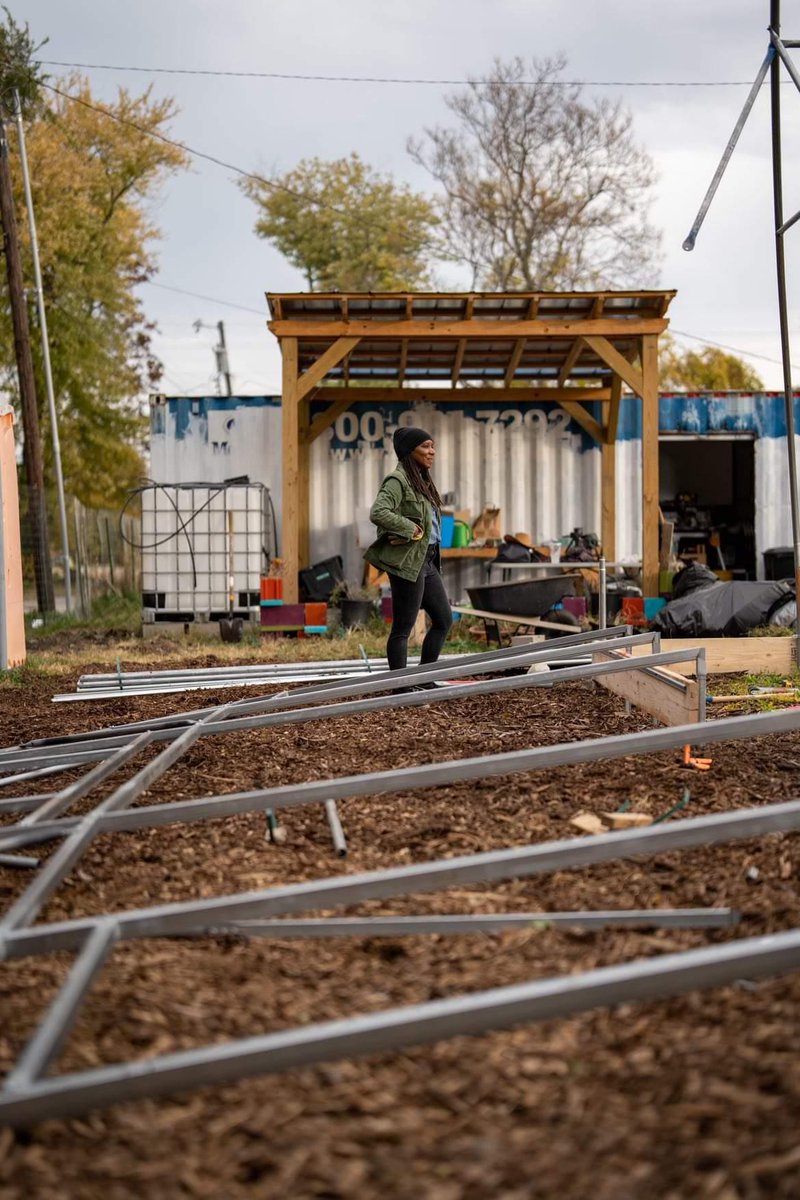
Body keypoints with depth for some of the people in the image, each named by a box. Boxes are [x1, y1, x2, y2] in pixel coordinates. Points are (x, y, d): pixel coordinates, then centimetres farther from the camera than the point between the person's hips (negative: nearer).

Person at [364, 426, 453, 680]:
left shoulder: (421, 482, 17)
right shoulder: (397, 480, -12)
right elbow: (378, 513, -27)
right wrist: (412, 530, -21)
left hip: (427, 561, 10)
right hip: (407, 562, -10)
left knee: (444, 620, 13)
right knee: (403, 628, -4)